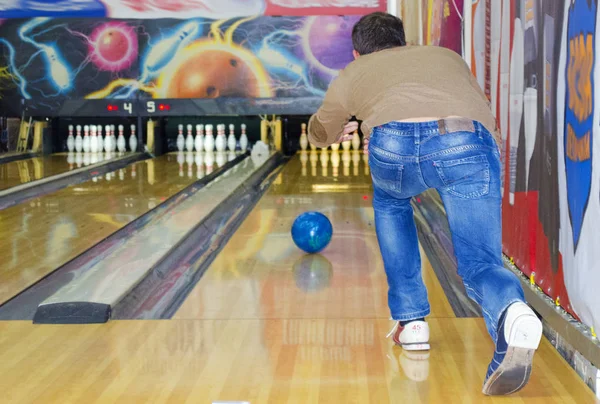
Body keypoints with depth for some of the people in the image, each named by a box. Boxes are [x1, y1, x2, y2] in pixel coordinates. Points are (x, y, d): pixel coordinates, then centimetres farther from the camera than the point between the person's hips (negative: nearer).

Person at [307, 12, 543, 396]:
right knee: (480, 264, 7)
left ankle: (412, 321, 30)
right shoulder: (447, 56, 41)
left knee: (390, 204, 34)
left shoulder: (354, 73, 37)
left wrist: (339, 130, 79)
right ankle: (512, 312, -28)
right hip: (468, 146, 1)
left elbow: (321, 133, 55)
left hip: (395, 144, -1)